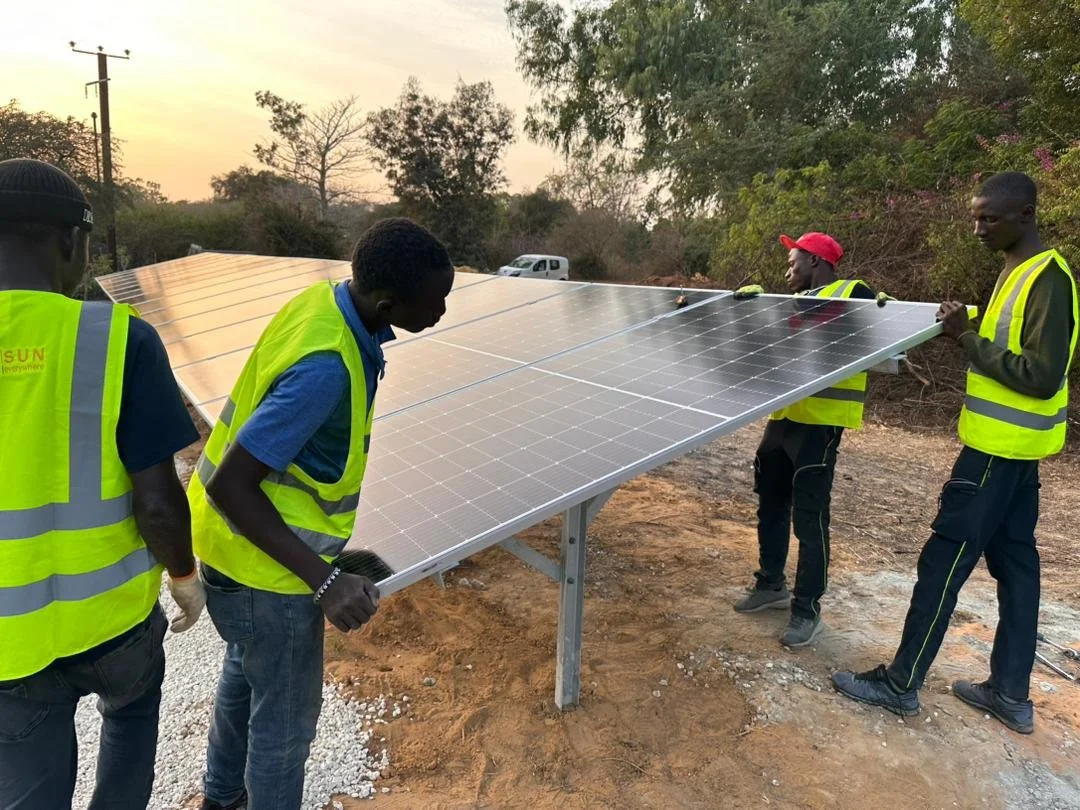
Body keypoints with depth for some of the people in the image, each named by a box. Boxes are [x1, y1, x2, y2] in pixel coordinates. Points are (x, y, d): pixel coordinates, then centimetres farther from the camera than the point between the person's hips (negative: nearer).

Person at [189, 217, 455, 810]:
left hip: (237, 540, 10)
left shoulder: (326, 299, -8)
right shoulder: (326, 368, -34)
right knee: (287, 715, 13)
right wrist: (325, 582, -31)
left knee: (247, 671, 31)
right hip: (263, 566, -10)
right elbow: (230, 486, -30)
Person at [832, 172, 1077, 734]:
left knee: (943, 561, -4)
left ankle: (900, 683, 8)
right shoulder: (1019, 271, 12)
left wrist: (969, 339, -18)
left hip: (1000, 448, -10)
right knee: (1014, 562, 13)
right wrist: (971, 328, 1)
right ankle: (1011, 694, 25)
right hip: (1010, 446, 10)